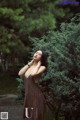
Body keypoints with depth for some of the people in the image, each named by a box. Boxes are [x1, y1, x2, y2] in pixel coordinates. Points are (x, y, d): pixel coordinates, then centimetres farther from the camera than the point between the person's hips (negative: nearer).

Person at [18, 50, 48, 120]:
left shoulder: (42, 67, -6)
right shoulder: (29, 66, 14)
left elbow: (33, 74, -24)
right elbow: (20, 73, 0)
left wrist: (38, 64, -9)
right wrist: (30, 63, 5)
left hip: (36, 96, -7)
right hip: (27, 96, 7)